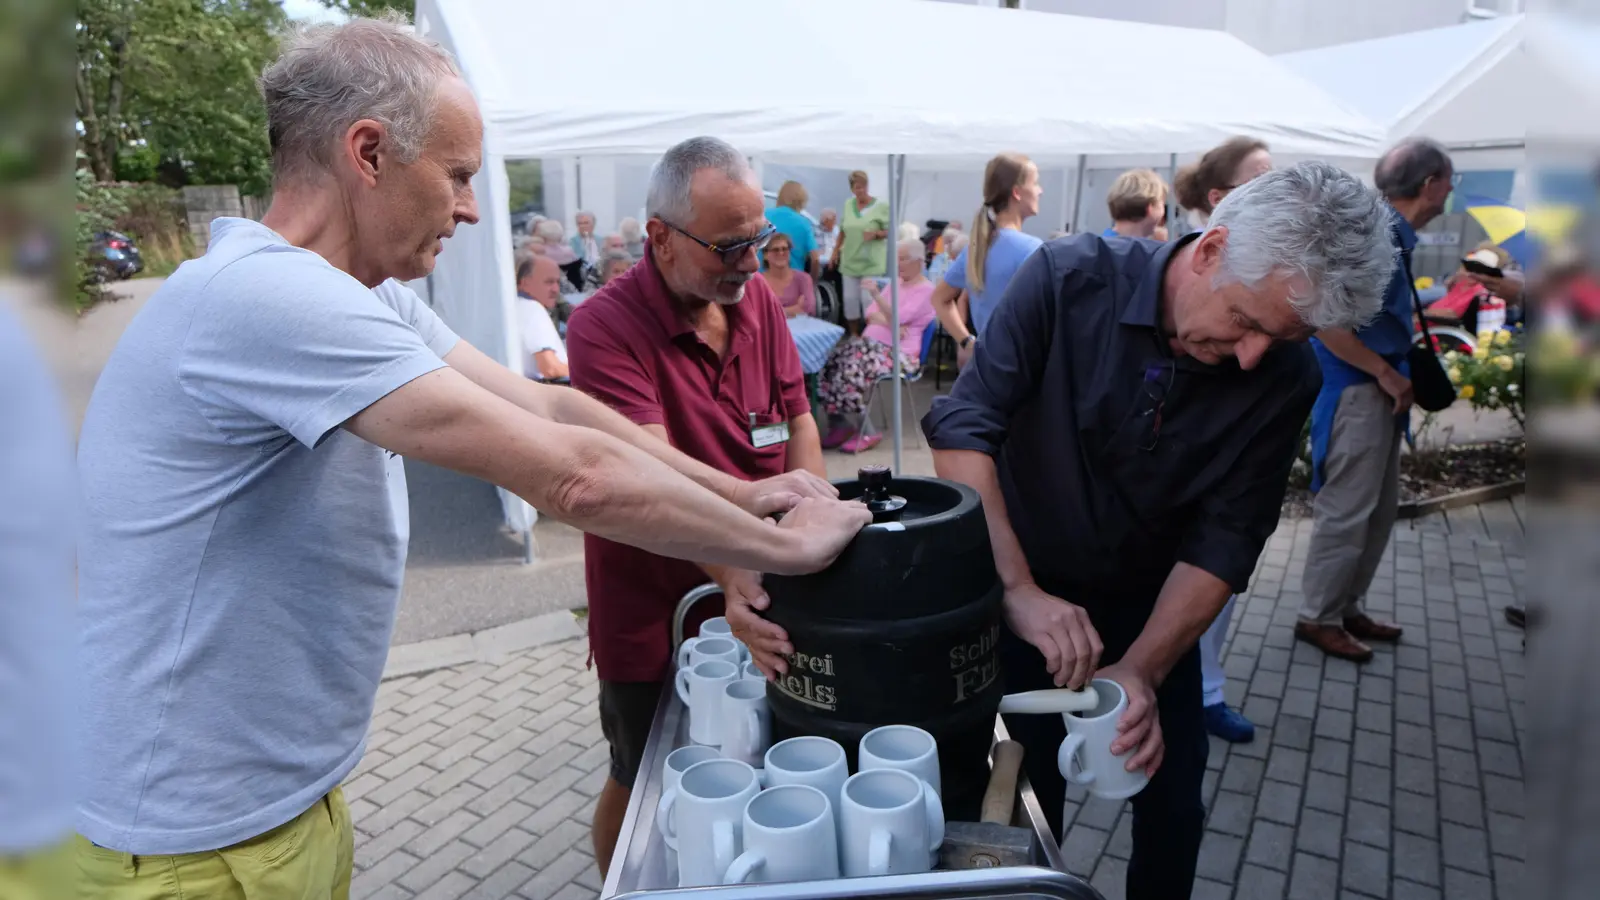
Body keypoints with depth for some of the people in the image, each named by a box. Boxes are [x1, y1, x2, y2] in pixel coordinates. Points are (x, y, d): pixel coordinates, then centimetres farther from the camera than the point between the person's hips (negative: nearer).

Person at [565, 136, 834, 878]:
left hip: (764, 604, 6)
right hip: (654, 615, -5)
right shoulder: (605, 328, -22)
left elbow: (798, 422, 3)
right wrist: (732, 571, -45)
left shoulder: (757, 299, -2)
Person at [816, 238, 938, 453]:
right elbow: (870, 314, 12)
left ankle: (866, 431, -16)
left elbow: (897, 318, -17)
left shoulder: (926, 290, -4)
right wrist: (889, 323, -8)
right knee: (831, 361, -17)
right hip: (871, 343, 8)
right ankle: (839, 423, -12)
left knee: (852, 370, -31)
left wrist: (877, 295, -30)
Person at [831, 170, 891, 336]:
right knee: (849, 298, 5)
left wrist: (876, 234, -23)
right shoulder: (848, 204, 8)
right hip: (850, 261, 5)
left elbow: (890, 231, -5)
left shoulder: (881, 206, -6)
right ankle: (854, 336, 18)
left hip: (872, 263, -5)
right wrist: (836, 251, 14)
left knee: (868, 299, -9)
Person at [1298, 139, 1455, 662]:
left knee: (1380, 509, 16)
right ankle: (1318, 618, 11)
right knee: (1346, 511, -2)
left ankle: (1347, 607, 27)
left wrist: (1395, 375, 10)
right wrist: (1387, 375, -19)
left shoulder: (1393, 233, 11)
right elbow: (1324, 318, -26)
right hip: (1357, 392, -10)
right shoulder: (1375, 236, -18)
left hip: (1377, 391, 10)